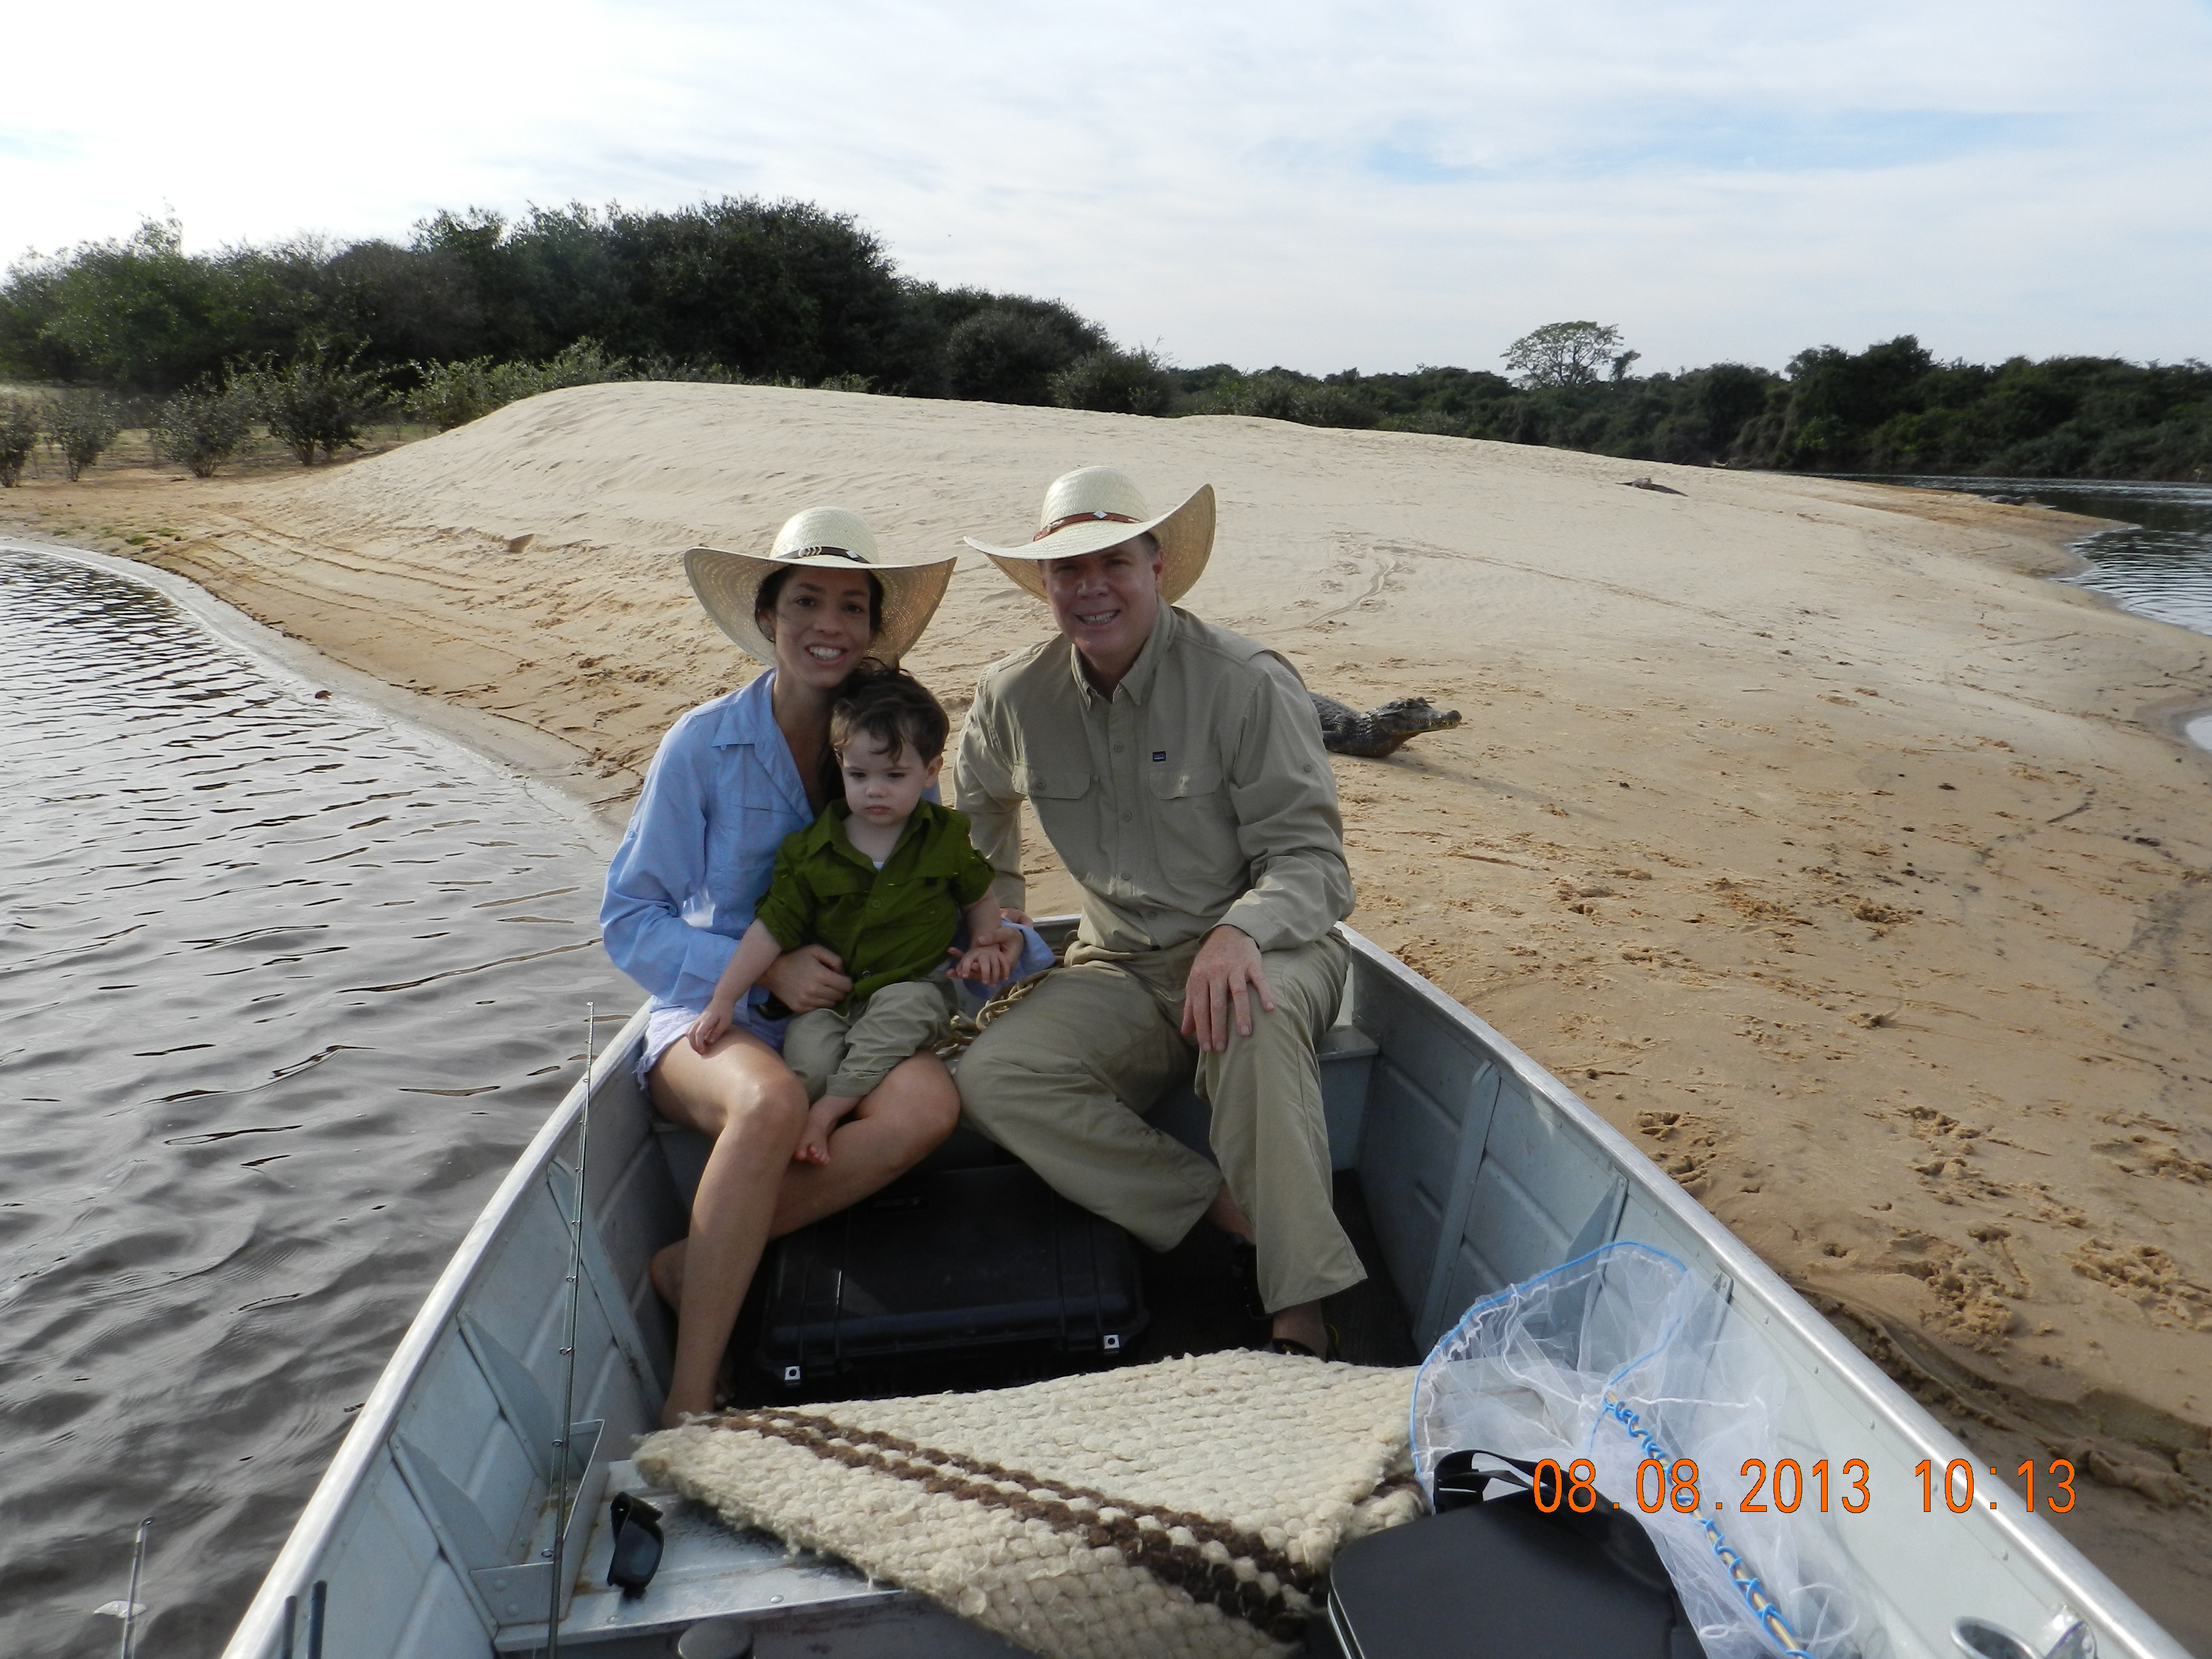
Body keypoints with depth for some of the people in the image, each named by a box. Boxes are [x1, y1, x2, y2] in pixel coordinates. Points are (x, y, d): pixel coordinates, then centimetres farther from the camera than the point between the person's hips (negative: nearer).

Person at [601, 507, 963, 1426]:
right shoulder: (703, 744, -4)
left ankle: (691, 1262, -17)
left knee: (928, 1104, -30)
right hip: (712, 1013, -3)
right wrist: (765, 971, -17)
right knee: (771, 1103, -37)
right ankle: (689, 1400, -23)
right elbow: (628, 920, -3)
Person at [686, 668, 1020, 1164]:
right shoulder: (809, 850, -1)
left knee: (902, 1009, -34)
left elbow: (978, 895, 19)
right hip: (830, 995, 1)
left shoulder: (947, 836, 1)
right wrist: (722, 1001, -6)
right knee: (806, 1044, -29)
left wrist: (984, 946, 1)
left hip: (915, 987, -1)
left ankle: (831, 1108, -30)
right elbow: (773, 926, -1)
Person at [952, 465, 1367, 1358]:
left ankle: (1302, 1316, -29)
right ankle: (1234, 1216, -20)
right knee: (992, 1079, -23)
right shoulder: (1013, 697, 1)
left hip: (1267, 946, -4)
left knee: (1252, 1017, -40)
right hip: (1121, 969, 4)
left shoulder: (1246, 681, -12)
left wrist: (1238, 933, -35)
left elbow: (1310, 858, -15)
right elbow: (980, 809, 22)